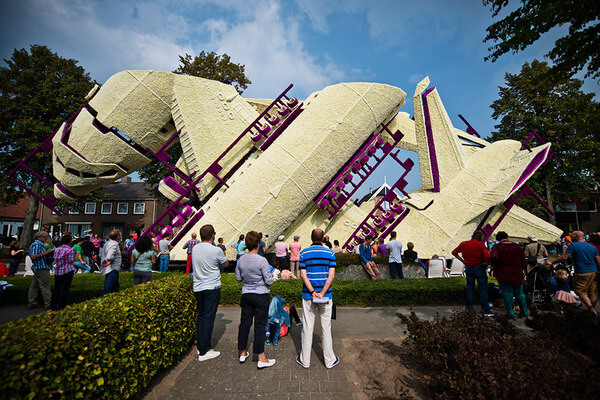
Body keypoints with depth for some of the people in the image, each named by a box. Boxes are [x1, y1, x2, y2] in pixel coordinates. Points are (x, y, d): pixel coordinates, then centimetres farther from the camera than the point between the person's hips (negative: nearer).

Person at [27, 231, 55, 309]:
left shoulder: (40, 244, 19)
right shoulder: (36, 244, -13)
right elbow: (33, 256, -24)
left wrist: (50, 250, 12)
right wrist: (46, 252, -20)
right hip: (41, 269, -11)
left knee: (34, 286, 14)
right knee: (45, 287, -6)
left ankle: (31, 303, 22)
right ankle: (49, 304, -2)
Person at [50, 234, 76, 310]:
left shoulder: (57, 249, 6)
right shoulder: (71, 250, -11)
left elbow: (55, 259, 9)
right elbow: (71, 261, -13)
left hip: (57, 271, 6)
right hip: (67, 271, -5)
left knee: (56, 288, 14)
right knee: (65, 289, 2)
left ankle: (53, 305, 20)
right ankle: (61, 306, 4)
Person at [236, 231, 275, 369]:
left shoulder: (240, 260, -4)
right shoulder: (262, 260, -20)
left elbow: (238, 277, 7)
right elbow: (269, 281, -16)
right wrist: (271, 277, 4)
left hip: (246, 294, 5)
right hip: (261, 295, -5)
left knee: (245, 322, 16)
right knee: (260, 324, 3)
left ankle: (243, 353, 31)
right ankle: (261, 358, 13)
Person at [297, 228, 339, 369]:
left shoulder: (304, 253, -3)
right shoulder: (330, 253, -1)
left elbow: (303, 275, -10)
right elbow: (331, 275, -9)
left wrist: (313, 292, -12)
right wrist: (322, 293, -12)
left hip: (308, 295, 0)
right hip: (326, 296, 1)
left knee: (307, 327, 9)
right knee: (326, 327, 11)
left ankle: (305, 360, 21)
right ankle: (329, 360, 24)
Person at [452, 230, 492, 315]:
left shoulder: (464, 244, -1)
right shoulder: (481, 245, -14)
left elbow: (454, 252, 7)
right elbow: (488, 256, -27)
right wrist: (486, 264, -9)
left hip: (468, 268, 4)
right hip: (479, 269, -3)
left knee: (470, 288, 16)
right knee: (483, 290, 7)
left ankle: (469, 307, 22)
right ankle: (486, 311, 12)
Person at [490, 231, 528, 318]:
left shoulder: (496, 247, -9)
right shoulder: (517, 246, 5)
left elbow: (494, 257, -25)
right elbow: (523, 260, 9)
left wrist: (494, 267, -6)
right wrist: (522, 270, 23)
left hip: (503, 275, -4)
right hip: (517, 274, 4)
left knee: (507, 293, 4)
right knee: (519, 293, 17)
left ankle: (510, 313, 8)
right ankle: (524, 311, 28)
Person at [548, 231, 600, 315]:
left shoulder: (573, 245, -9)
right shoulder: (593, 247, 10)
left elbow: (564, 257, -15)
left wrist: (552, 262, -7)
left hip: (581, 273, -7)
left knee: (581, 292, 4)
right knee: (593, 293, 13)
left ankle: (591, 309, -7)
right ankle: (593, 309, 21)